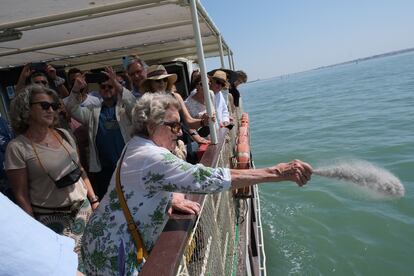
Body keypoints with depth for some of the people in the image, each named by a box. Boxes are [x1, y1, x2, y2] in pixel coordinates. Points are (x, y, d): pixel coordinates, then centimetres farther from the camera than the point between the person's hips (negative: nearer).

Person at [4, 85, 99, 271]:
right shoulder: (17, 147, -11)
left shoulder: (64, 135, 3)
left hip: (82, 209, 5)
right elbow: (21, 194, -10)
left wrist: (94, 200, 8)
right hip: (51, 218, -4)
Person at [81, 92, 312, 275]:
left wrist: (173, 202, 0)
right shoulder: (152, 158, -29)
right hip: (114, 256, -9)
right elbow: (208, 178, -36)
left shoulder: (136, 147, 4)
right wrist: (276, 173, -34)